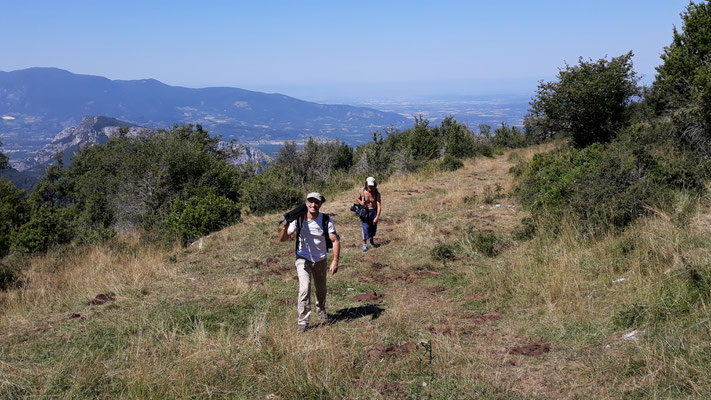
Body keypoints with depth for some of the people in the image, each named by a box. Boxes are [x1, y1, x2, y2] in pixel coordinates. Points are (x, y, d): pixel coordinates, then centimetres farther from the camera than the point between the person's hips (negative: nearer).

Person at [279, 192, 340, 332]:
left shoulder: (327, 220, -15)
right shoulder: (298, 219, -14)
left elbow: (335, 240, -16)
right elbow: (283, 239, -13)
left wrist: (335, 260, -26)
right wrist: (286, 225, -33)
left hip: (320, 260, 2)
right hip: (303, 259, -2)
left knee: (321, 289, 18)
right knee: (305, 288, -19)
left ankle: (321, 310, 48)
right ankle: (303, 321, -9)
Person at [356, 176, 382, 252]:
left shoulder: (377, 193, -15)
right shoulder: (362, 191, -13)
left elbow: (379, 205, -17)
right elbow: (357, 198, 6)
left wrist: (377, 217, -25)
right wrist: (360, 202, -18)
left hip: (373, 211, 2)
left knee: (373, 227, 13)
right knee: (365, 227, -14)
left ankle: (371, 240, 44)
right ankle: (364, 244, -3)